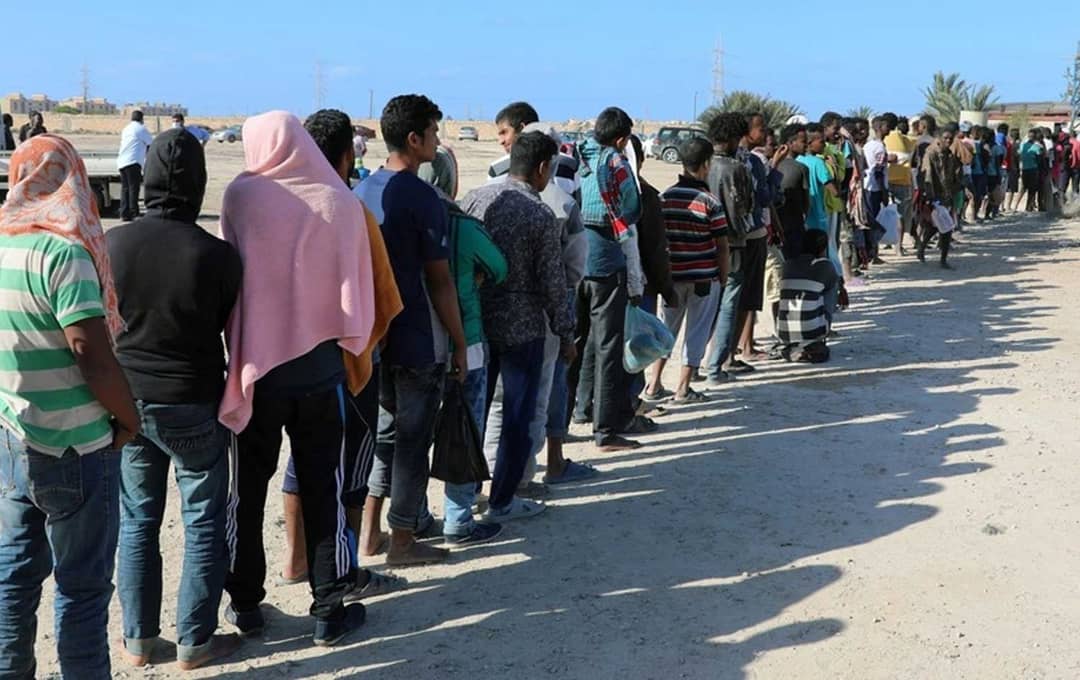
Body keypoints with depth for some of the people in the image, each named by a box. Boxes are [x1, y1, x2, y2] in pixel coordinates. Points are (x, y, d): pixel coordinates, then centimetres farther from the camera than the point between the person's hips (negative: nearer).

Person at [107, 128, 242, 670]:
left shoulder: (113, 243, -8)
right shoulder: (218, 255, -16)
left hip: (127, 401, 3)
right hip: (193, 406, -3)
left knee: (137, 520, 16)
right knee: (203, 523, 10)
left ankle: (138, 639, 25)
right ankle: (194, 641, 17)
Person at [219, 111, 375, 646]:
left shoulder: (240, 196, -8)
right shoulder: (341, 202, -7)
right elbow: (356, 292, -5)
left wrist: (238, 351, 11)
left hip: (256, 364, 0)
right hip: (320, 367, 0)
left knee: (247, 491, 14)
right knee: (323, 492, 9)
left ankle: (245, 603, 24)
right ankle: (329, 610, 15)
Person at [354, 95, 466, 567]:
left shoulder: (362, 191, 6)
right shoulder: (422, 199, -17)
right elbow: (439, 281, -15)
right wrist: (460, 344, -7)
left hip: (375, 334, 7)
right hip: (420, 342, -7)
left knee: (387, 429, 19)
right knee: (413, 438, 4)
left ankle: (370, 532, 24)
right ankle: (403, 541, 14)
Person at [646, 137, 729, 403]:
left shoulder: (664, 198, 0)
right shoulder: (710, 202, -11)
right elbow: (722, 247, -8)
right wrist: (723, 277, 4)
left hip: (672, 275, 4)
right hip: (705, 276, -4)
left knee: (666, 327, 16)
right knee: (697, 331, 6)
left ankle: (654, 383, 16)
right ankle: (683, 389, 7)